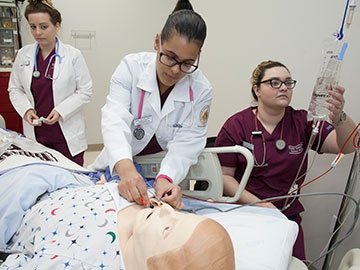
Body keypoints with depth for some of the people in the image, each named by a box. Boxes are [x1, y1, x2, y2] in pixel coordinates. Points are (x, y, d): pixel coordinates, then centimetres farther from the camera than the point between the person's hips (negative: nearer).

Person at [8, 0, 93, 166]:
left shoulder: (73, 55, -7)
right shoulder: (23, 54, 4)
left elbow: (85, 91, -5)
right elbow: (15, 89, 10)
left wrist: (61, 110, -16)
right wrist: (26, 109, -8)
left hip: (67, 135, -3)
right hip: (34, 133, 3)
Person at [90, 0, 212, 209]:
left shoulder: (202, 91, -11)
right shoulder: (132, 66, -14)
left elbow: (185, 145, -16)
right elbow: (115, 120, -26)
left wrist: (165, 178, -36)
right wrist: (126, 168, -43)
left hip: (166, 176, 1)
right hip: (118, 170, 0)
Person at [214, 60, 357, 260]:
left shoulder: (302, 122, -1)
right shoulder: (236, 125, -6)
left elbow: (348, 146, -12)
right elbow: (224, 175, -5)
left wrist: (339, 117, -34)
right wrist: (257, 203, -16)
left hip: (288, 217, 3)